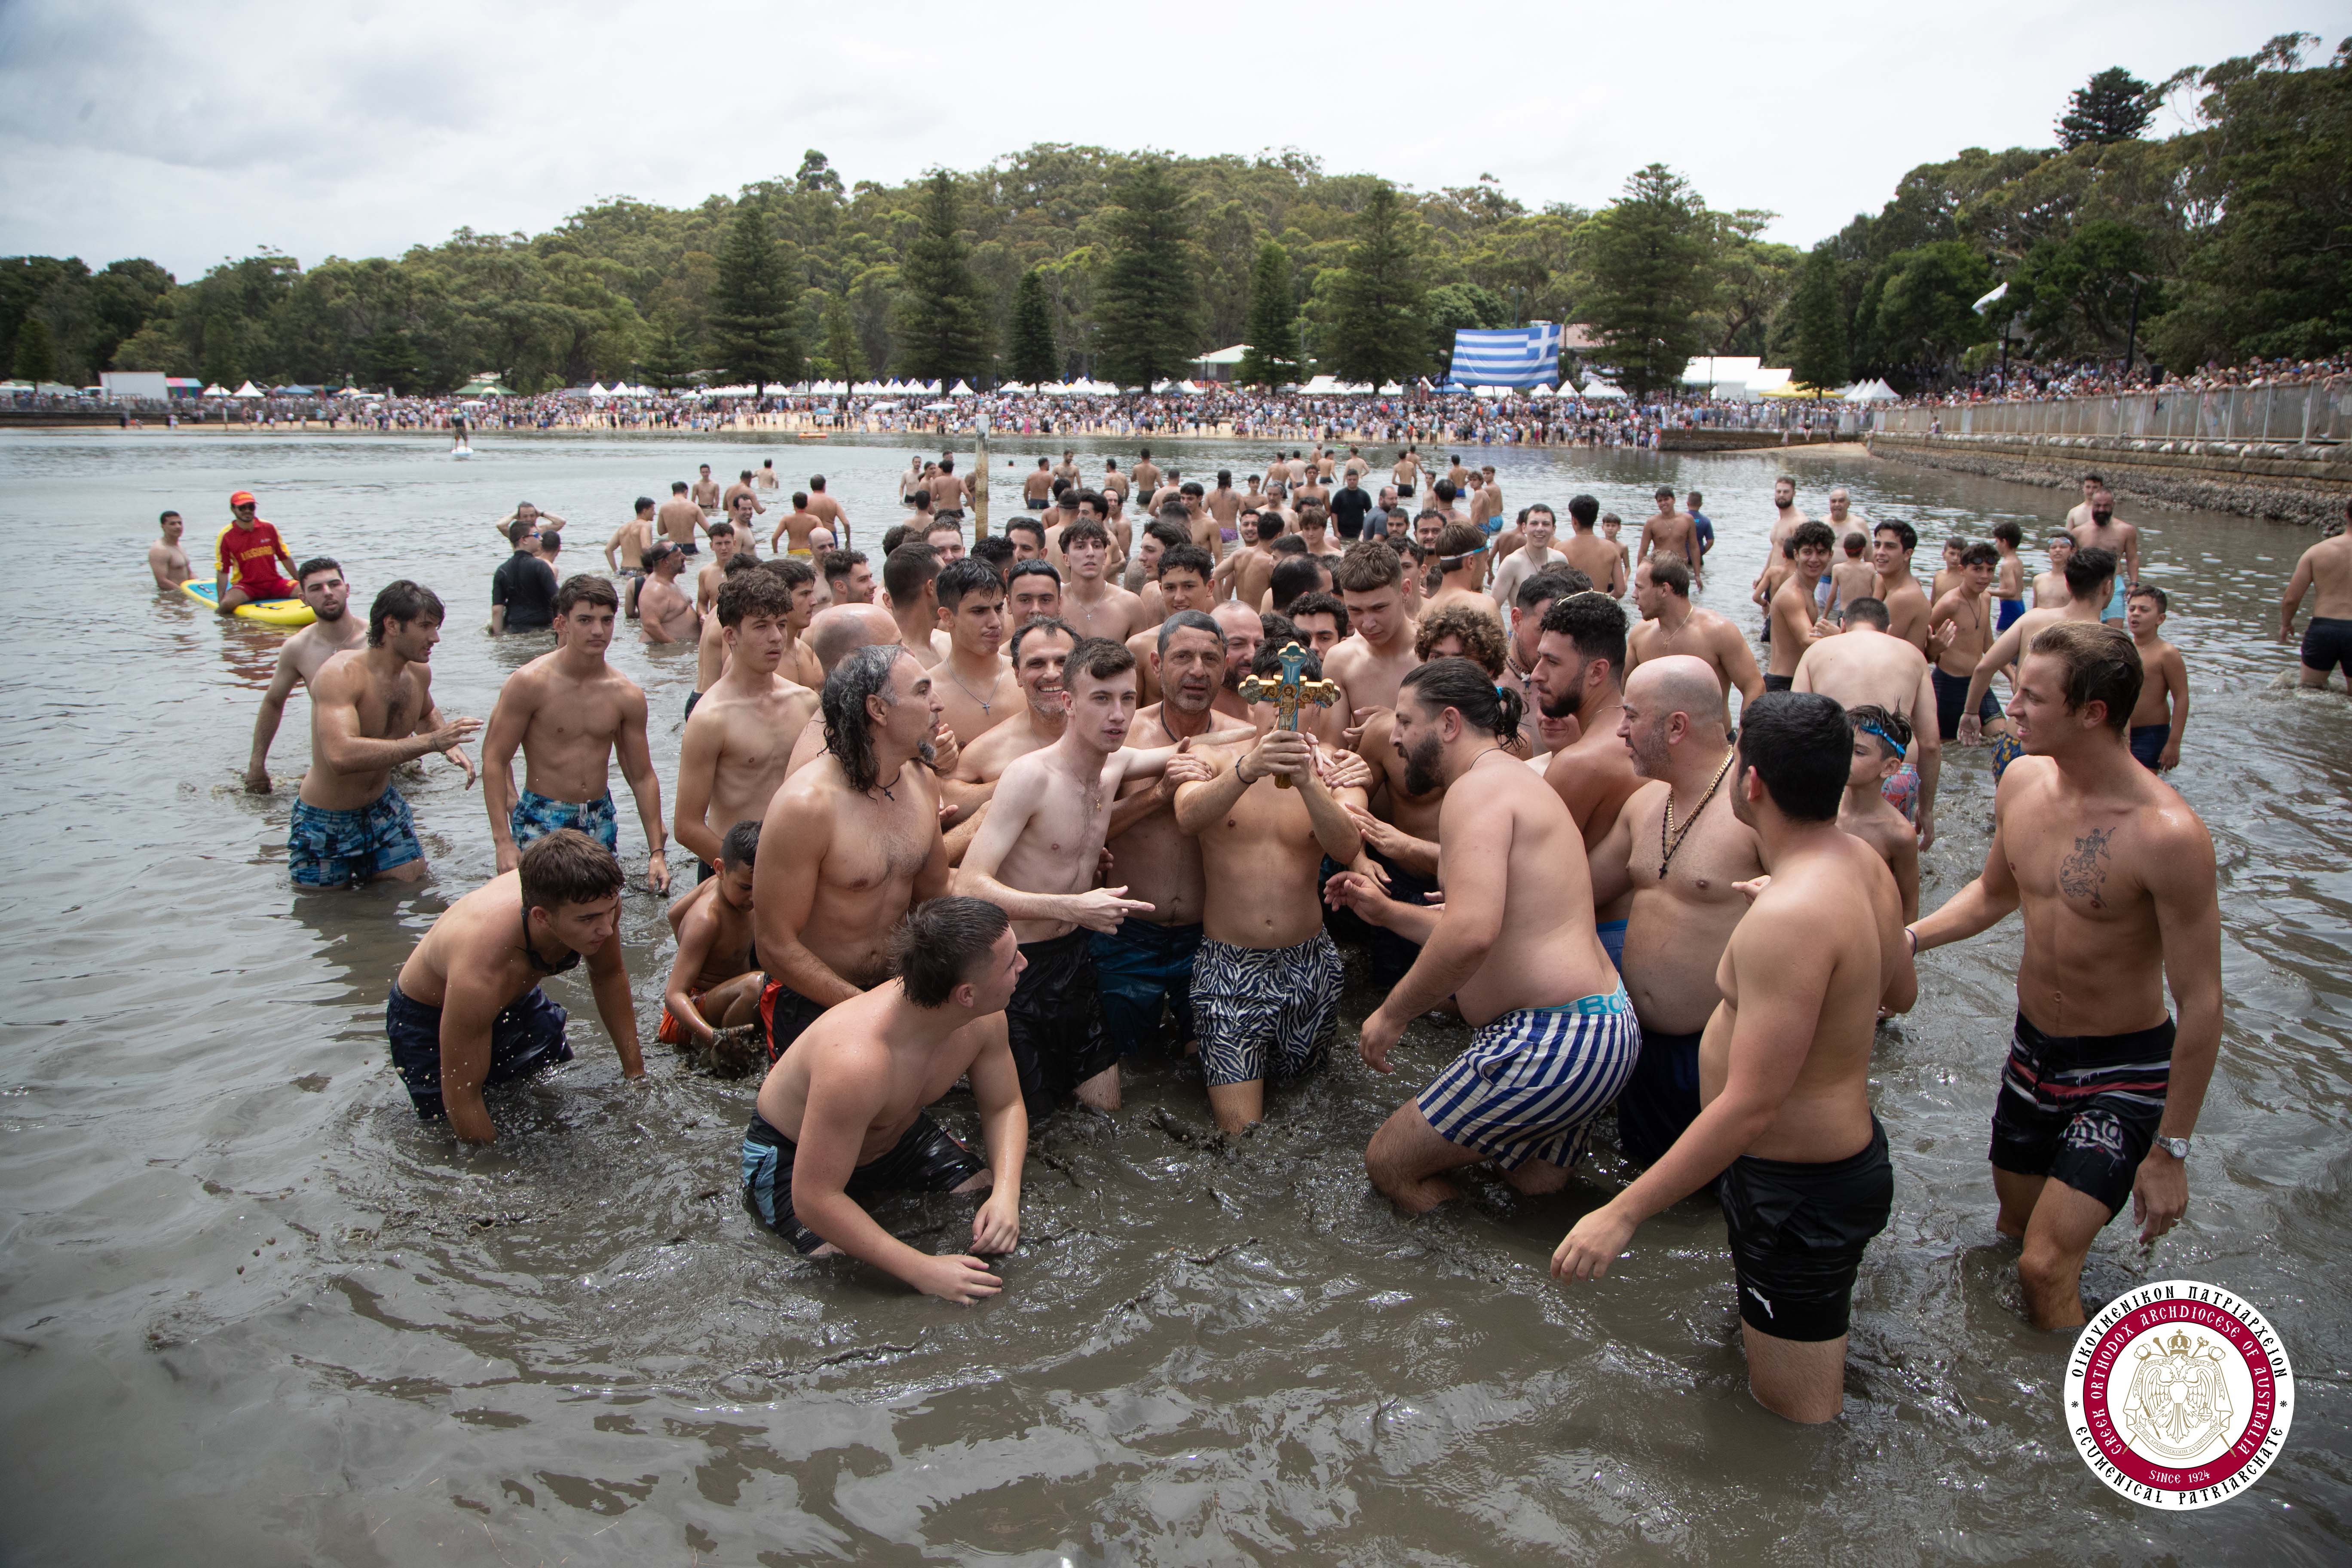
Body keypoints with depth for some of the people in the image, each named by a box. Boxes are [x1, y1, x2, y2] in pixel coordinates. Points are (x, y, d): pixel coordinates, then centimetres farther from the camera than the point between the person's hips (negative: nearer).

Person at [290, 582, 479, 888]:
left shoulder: (419, 671, -4)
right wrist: (429, 742, -44)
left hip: (383, 806, 6)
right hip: (327, 823, -6)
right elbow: (342, 755, -43)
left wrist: (450, 745, -1)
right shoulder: (341, 674, -27)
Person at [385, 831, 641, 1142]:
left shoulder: (596, 900, -32)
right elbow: (461, 1098, -34)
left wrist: (636, 1073, -5)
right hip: (429, 1019, -4)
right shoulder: (478, 967, -47)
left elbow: (610, 975, -8)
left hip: (518, 999, 5)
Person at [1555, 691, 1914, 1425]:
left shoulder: (1790, 916, -32)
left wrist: (1624, 1212, -28)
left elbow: (1750, 1107, -33)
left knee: (1796, 1420, 4)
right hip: (1846, 1151, 10)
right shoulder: (1861, 862, -2)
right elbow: (1900, 993, 17)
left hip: (1797, 1191, -10)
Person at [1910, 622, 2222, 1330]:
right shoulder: (2023, 780, -7)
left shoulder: (2167, 835, -28)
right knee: (2013, 1228, 21)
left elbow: (2201, 1003, -20)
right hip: (2033, 1044, 7)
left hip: (2124, 1067, -6)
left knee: (2044, 1267, -10)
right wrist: (1908, 937, -2)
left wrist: (2169, 1151, -16)